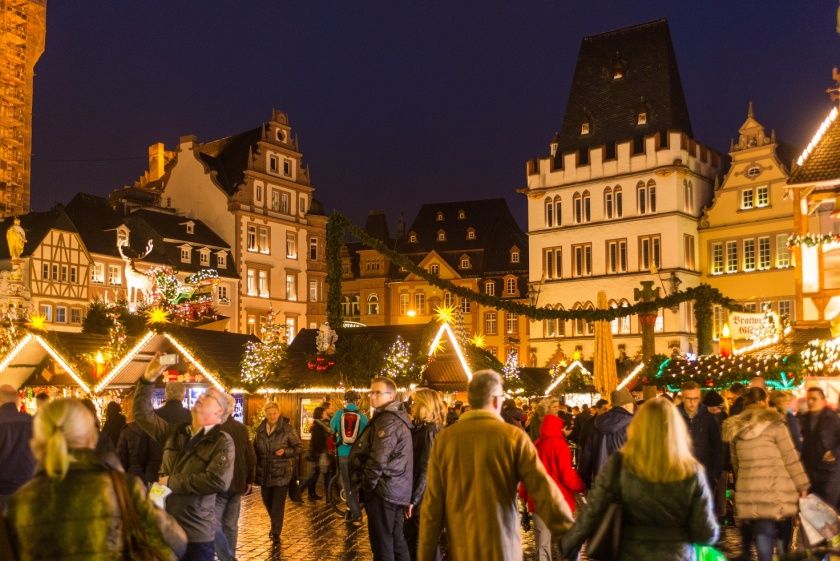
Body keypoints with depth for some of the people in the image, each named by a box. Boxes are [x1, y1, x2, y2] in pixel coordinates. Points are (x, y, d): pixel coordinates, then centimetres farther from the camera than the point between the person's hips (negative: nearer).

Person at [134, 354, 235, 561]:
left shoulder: (222, 442, -10)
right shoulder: (175, 432, 10)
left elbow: (218, 481, -24)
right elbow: (142, 414, 13)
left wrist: (172, 482, -15)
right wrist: (148, 380, 1)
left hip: (196, 534, -5)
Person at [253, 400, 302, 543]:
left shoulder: (287, 429, -9)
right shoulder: (260, 429, 5)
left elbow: (298, 447, -3)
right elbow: (255, 449, 16)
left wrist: (285, 451, -20)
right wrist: (256, 468, 11)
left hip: (281, 472, -5)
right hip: (265, 472, 5)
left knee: (278, 504, -5)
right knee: (267, 501, 15)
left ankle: (276, 533, 5)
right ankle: (275, 526, 39)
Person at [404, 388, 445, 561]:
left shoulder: (428, 430, -17)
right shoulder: (420, 427, 11)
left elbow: (426, 468, -20)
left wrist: (414, 498, -20)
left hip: (423, 495, -9)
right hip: (422, 493, 9)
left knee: (423, 542, 1)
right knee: (411, 536, 15)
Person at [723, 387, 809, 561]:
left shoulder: (735, 428, 11)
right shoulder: (774, 424, -4)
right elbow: (790, 458, -2)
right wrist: (802, 485, 5)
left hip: (747, 491, 4)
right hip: (775, 491, -4)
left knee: (762, 534, 8)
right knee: (782, 531, 9)